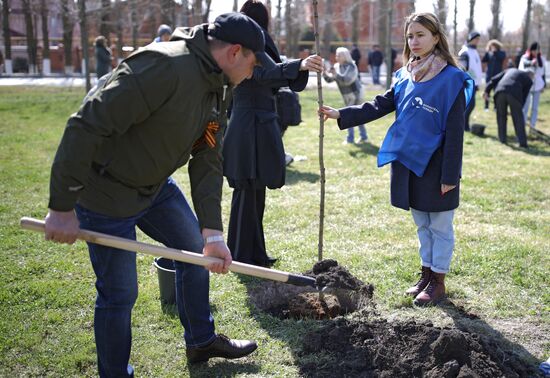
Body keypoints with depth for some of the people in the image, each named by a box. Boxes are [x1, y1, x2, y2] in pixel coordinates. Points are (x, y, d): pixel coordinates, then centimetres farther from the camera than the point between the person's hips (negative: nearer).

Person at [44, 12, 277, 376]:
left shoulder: (219, 90, 1)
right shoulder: (165, 66, -30)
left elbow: (207, 162, 0)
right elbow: (87, 126, -32)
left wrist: (213, 230, -9)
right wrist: (63, 206, -29)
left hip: (156, 184, 9)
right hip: (107, 192, -9)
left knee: (195, 249, 18)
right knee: (120, 293, 0)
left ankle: (202, 342, 39)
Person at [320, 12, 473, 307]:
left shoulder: (451, 79, -12)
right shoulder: (405, 77, 7)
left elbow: (455, 131, -14)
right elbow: (379, 106, 3)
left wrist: (450, 175, -15)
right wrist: (342, 115, -10)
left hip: (436, 167, -6)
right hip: (409, 162, 6)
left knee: (440, 226, 7)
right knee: (422, 224, 18)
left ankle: (438, 282, 19)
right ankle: (427, 273, 31)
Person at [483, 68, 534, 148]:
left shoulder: (510, 70, 34)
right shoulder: (529, 80, 23)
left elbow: (494, 79, 23)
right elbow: (524, 96, 17)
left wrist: (487, 91, 17)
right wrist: (518, 109, 23)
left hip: (500, 91, 3)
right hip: (514, 94, -3)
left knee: (501, 116, 19)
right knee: (518, 118, 8)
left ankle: (502, 139, 22)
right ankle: (522, 142, 9)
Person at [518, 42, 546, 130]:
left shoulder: (542, 59, 4)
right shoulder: (525, 58, -5)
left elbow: (543, 73, 12)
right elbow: (525, 63, -28)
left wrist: (544, 85, 11)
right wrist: (531, 63, -49)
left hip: (537, 86, 3)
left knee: (535, 107, 4)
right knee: (525, 107, -2)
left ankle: (532, 126, 10)